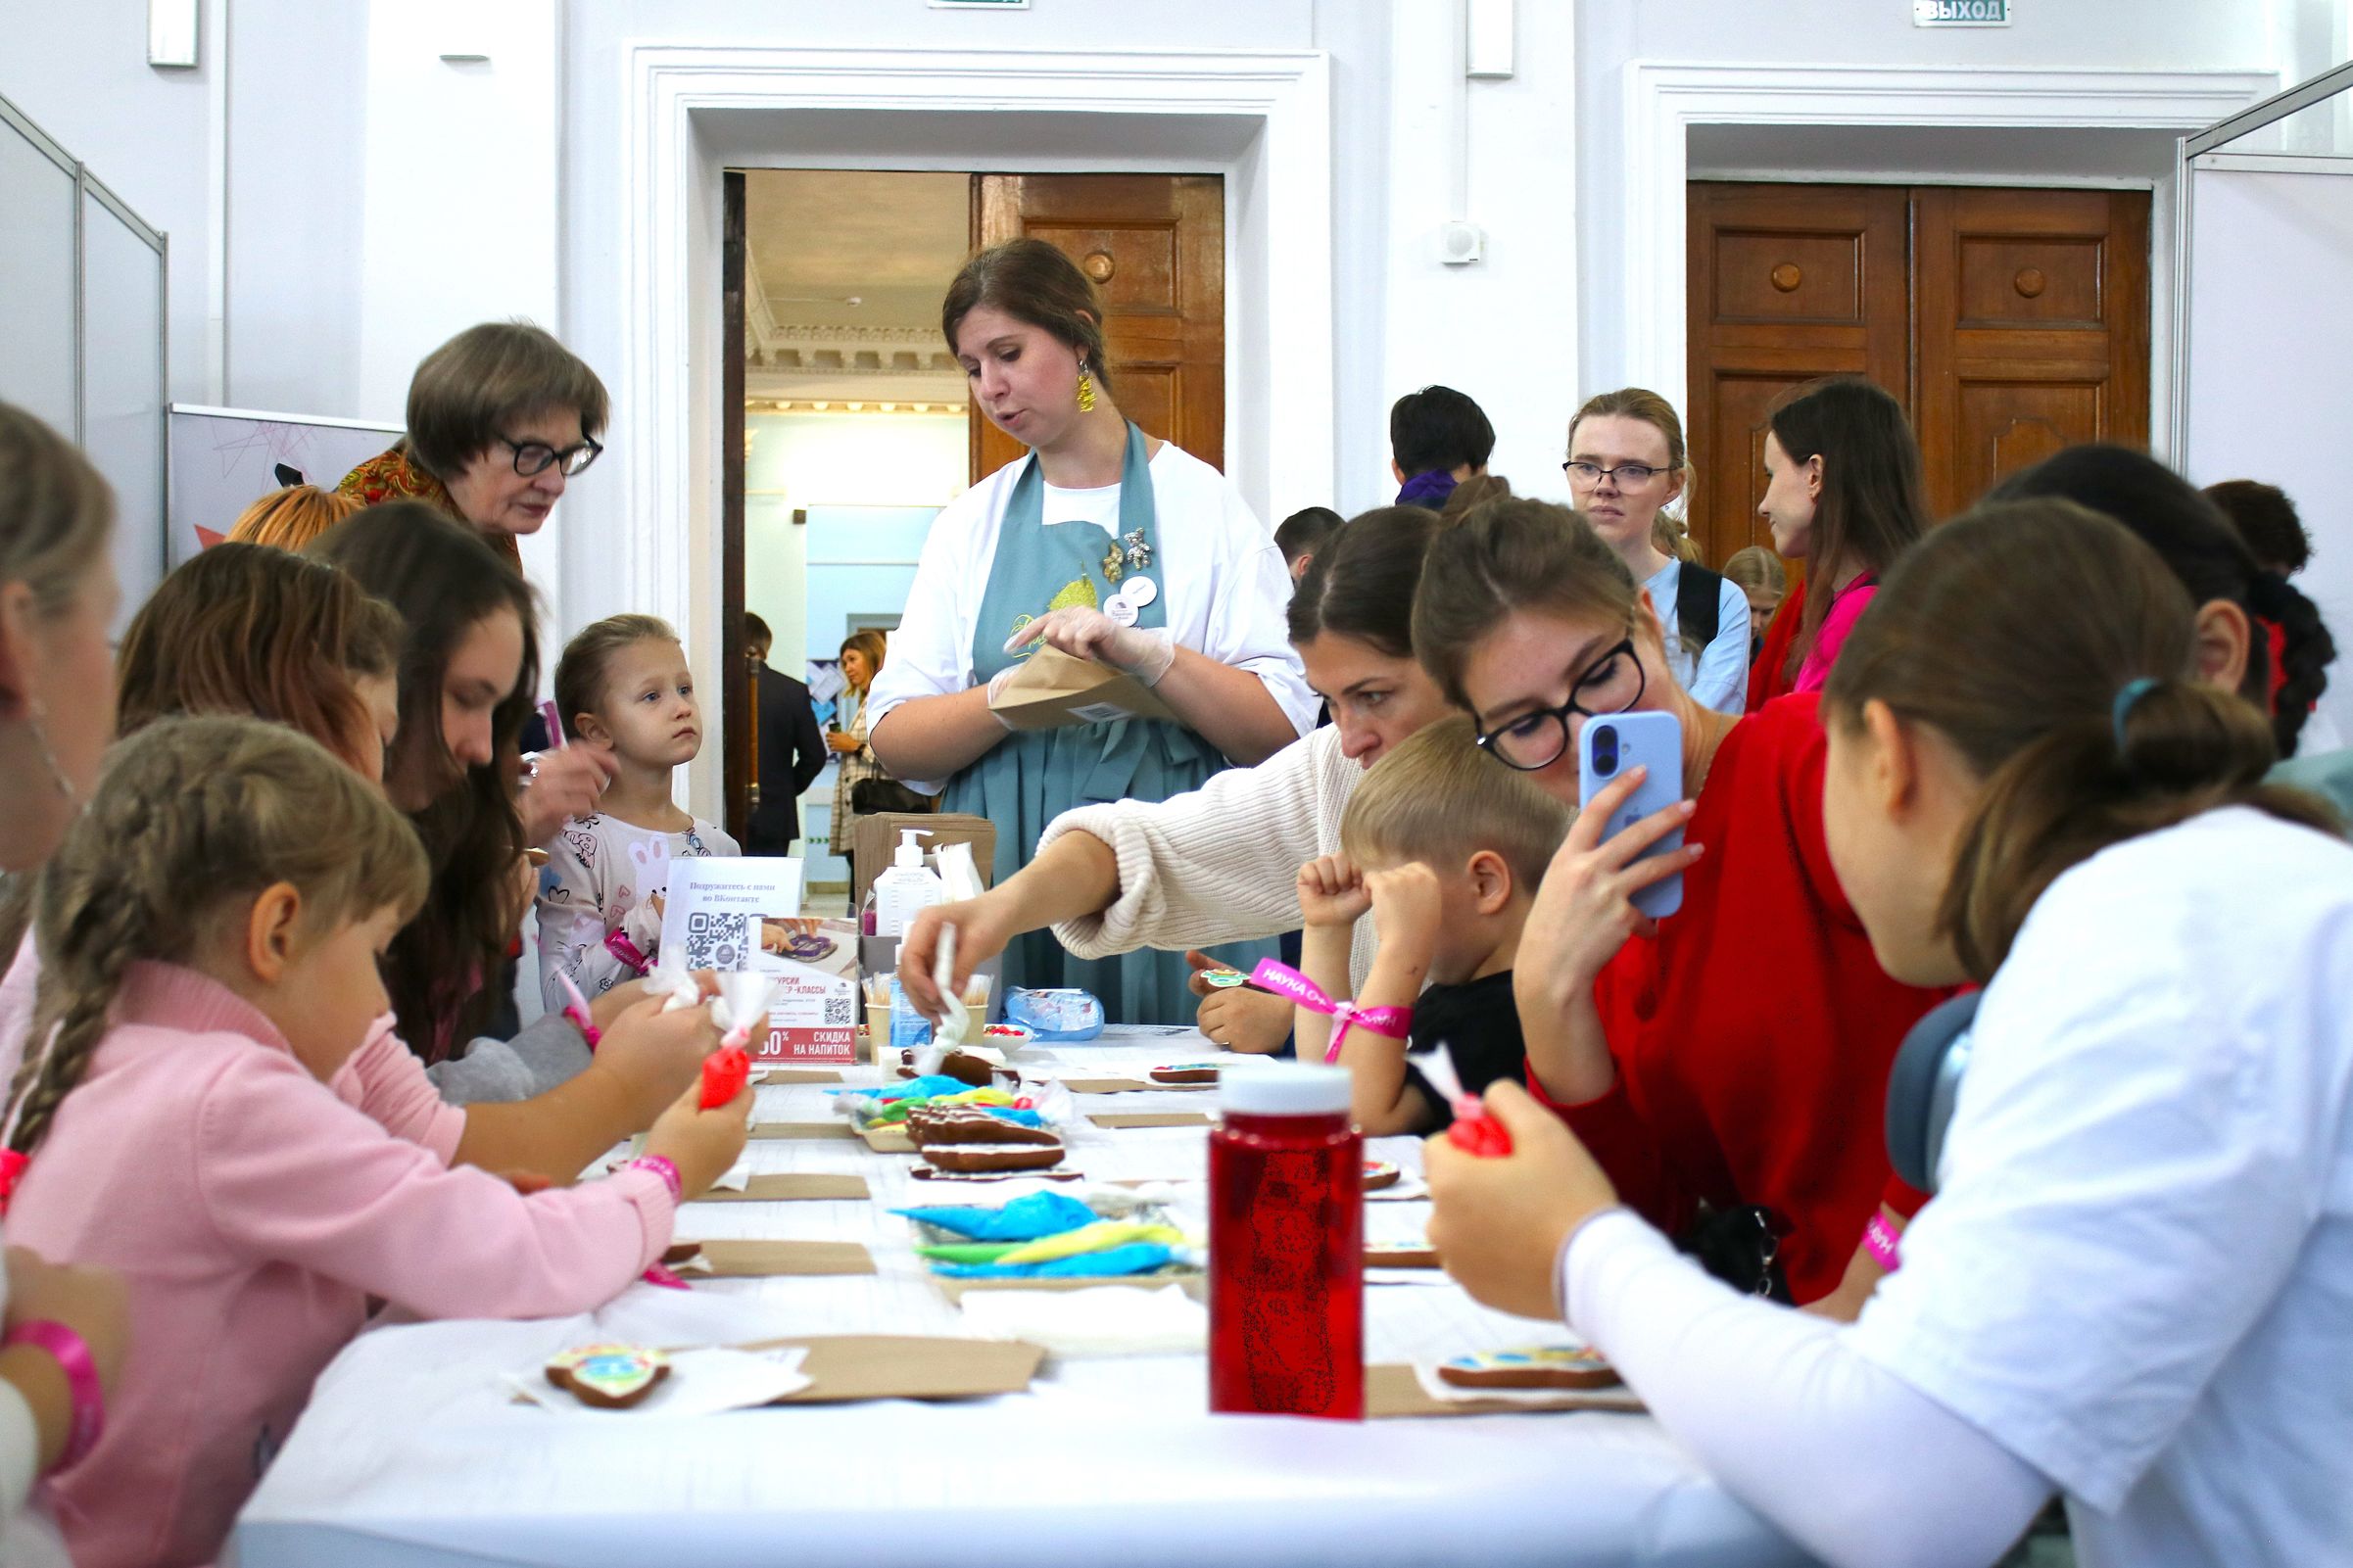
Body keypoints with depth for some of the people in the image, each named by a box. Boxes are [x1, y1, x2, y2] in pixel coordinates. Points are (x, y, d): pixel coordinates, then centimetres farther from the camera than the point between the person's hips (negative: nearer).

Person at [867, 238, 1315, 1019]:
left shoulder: (1201, 501, 4)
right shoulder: (971, 523, 14)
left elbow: (1283, 727, -5)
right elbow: (894, 739, 4)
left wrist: (1145, 651, -18)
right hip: (1002, 894, 3)